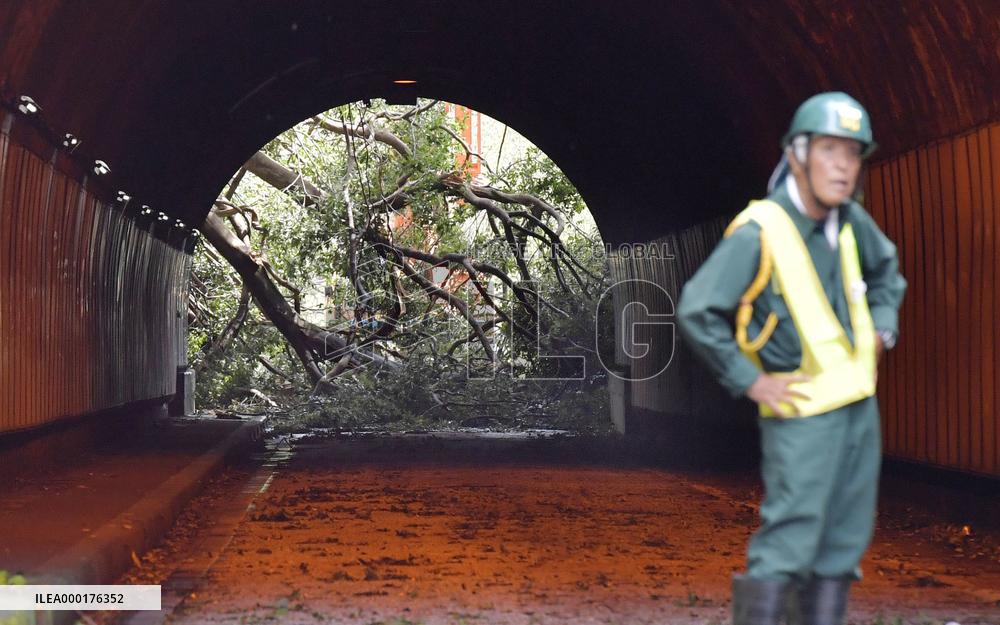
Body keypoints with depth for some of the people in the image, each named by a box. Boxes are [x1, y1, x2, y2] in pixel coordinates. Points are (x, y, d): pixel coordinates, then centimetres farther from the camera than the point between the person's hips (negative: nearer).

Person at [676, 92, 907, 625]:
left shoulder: (849, 220, 4)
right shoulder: (758, 232, -18)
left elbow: (885, 266, 26)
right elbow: (695, 312, -20)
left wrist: (883, 328, 13)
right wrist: (750, 381, -16)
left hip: (859, 401, 7)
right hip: (801, 409, -7)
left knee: (843, 546, 11)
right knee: (786, 547, -10)